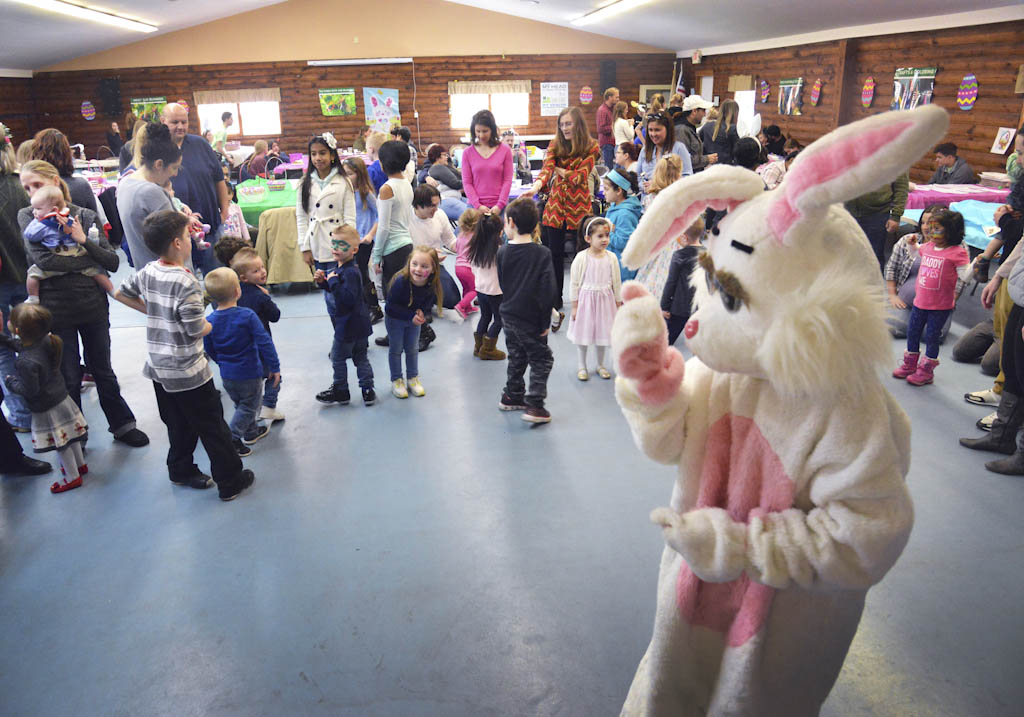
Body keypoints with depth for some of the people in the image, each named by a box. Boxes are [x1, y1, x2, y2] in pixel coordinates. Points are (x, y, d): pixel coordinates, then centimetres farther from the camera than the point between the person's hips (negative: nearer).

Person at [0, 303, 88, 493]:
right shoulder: (46, 340, -9)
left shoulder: (26, 362, -32)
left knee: (60, 444, 9)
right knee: (70, 436, 24)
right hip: (61, 398, 8)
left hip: (46, 408, -8)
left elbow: (29, 390, -25)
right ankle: (80, 465, 41)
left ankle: (72, 477, 23)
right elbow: (21, 346, 13)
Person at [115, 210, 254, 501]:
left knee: (178, 424, 23)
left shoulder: (147, 272, 0)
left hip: (158, 367, 8)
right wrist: (213, 324, -2)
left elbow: (121, 294, 16)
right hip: (188, 372, -7)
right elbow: (196, 329, -23)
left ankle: (181, 471, 37)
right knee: (213, 427, 5)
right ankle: (230, 481, 16)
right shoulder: (186, 282, -24)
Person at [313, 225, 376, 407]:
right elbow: (336, 288, 20)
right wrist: (323, 280, 3)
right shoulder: (340, 267, 7)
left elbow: (348, 298, -33)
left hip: (348, 325, -10)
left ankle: (340, 392, 20)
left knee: (338, 358, 6)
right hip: (359, 323, 10)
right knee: (361, 357, 15)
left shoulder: (350, 272, -24)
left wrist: (333, 281, -28)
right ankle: (368, 391, 21)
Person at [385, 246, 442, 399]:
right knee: (396, 349, 9)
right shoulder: (401, 281, -35)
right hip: (394, 318, -3)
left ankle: (413, 378, 33)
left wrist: (421, 312, -26)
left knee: (413, 349, 16)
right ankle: (396, 380, 24)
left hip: (414, 319, 4)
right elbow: (391, 305, -27)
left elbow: (429, 302, -5)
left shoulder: (432, 284, -23)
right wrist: (411, 316, -32)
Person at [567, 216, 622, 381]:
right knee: (583, 333, 7)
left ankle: (600, 365, 30)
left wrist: (618, 304, 7)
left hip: (605, 300, 2)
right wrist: (574, 307, -6)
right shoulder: (581, 257, -11)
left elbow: (616, 282, 5)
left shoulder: (611, 257, -4)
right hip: (586, 299, -2)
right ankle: (581, 366, 23)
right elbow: (574, 283, -6)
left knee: (603, 333, 13)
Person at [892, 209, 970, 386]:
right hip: (920, 301, 7)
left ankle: (926, 371, 19)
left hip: (940, 305, -6)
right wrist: (911, 243, 13)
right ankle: (910, 365, 34)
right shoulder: (928, 247, 4)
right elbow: (916, 252, 28)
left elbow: (964, 275, -17)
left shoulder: (957, 252, -14)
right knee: (912, 332, 16)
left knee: (931, 336, 4)